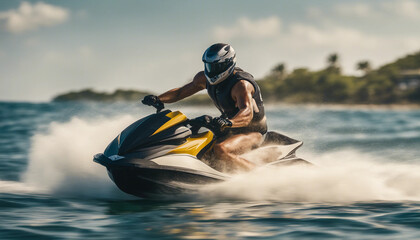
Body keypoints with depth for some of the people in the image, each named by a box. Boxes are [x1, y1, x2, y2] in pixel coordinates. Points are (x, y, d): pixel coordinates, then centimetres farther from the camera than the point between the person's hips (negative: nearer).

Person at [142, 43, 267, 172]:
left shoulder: (241, 84, -24)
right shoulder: (204, 78, 1)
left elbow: (247, 114, -40)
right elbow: (181, 92, 12)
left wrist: (228, 122, -60)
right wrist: (157, 99, -6)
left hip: (251, 132, -9)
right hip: (229, 130, 9)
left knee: (220, 150, -37)